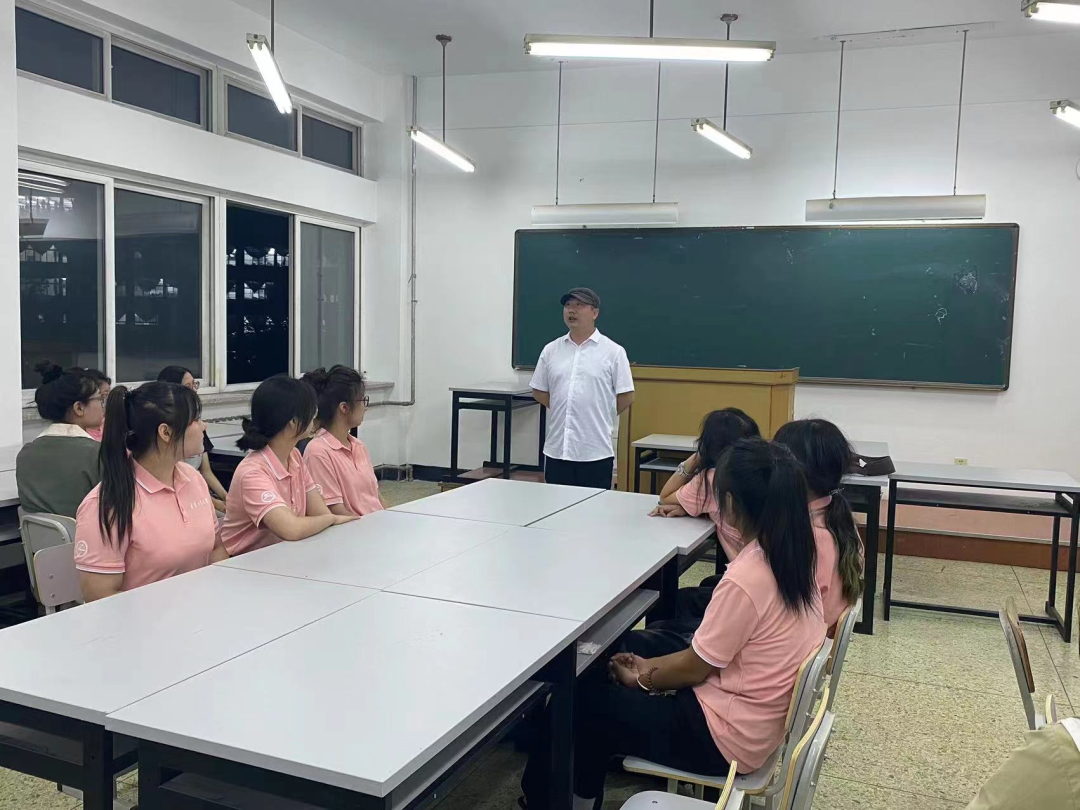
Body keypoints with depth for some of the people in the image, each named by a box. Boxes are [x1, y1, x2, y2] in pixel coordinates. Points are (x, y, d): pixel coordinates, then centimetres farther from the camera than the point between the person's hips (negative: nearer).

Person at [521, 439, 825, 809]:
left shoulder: (745, 578, -29)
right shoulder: (790, 558, -2)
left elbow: (694, 668, -16)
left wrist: (641, 679, 2)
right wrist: (650, 666, 9)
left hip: (724, 735, -9)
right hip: (760, 719, 9)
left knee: (577, 701, 3)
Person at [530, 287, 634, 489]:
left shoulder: (613, 351, -4)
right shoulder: (551, 350, 7)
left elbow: (626, 396, -2)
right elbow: (539, 391, 14)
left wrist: (599, 416, 4)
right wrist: (563, 411, 8)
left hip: (595, 452, -3)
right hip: (556, 449, 4)